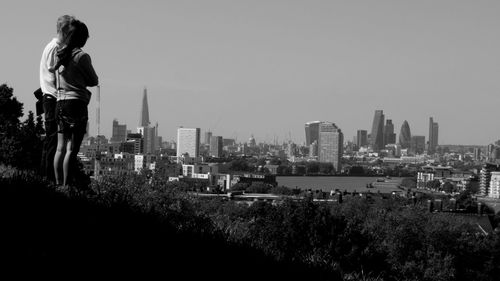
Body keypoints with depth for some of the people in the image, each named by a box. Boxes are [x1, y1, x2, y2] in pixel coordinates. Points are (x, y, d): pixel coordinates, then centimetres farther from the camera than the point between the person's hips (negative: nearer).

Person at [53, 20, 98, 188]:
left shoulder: (59, 54, 10)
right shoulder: (81, 56, -9)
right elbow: (94, 81, 0)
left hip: (60, 103, 7)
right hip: (76, 103, -7)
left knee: (60, 148, 9)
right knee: (72, 149, -7)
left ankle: (58, 184, 9)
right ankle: (66, 185, -9)